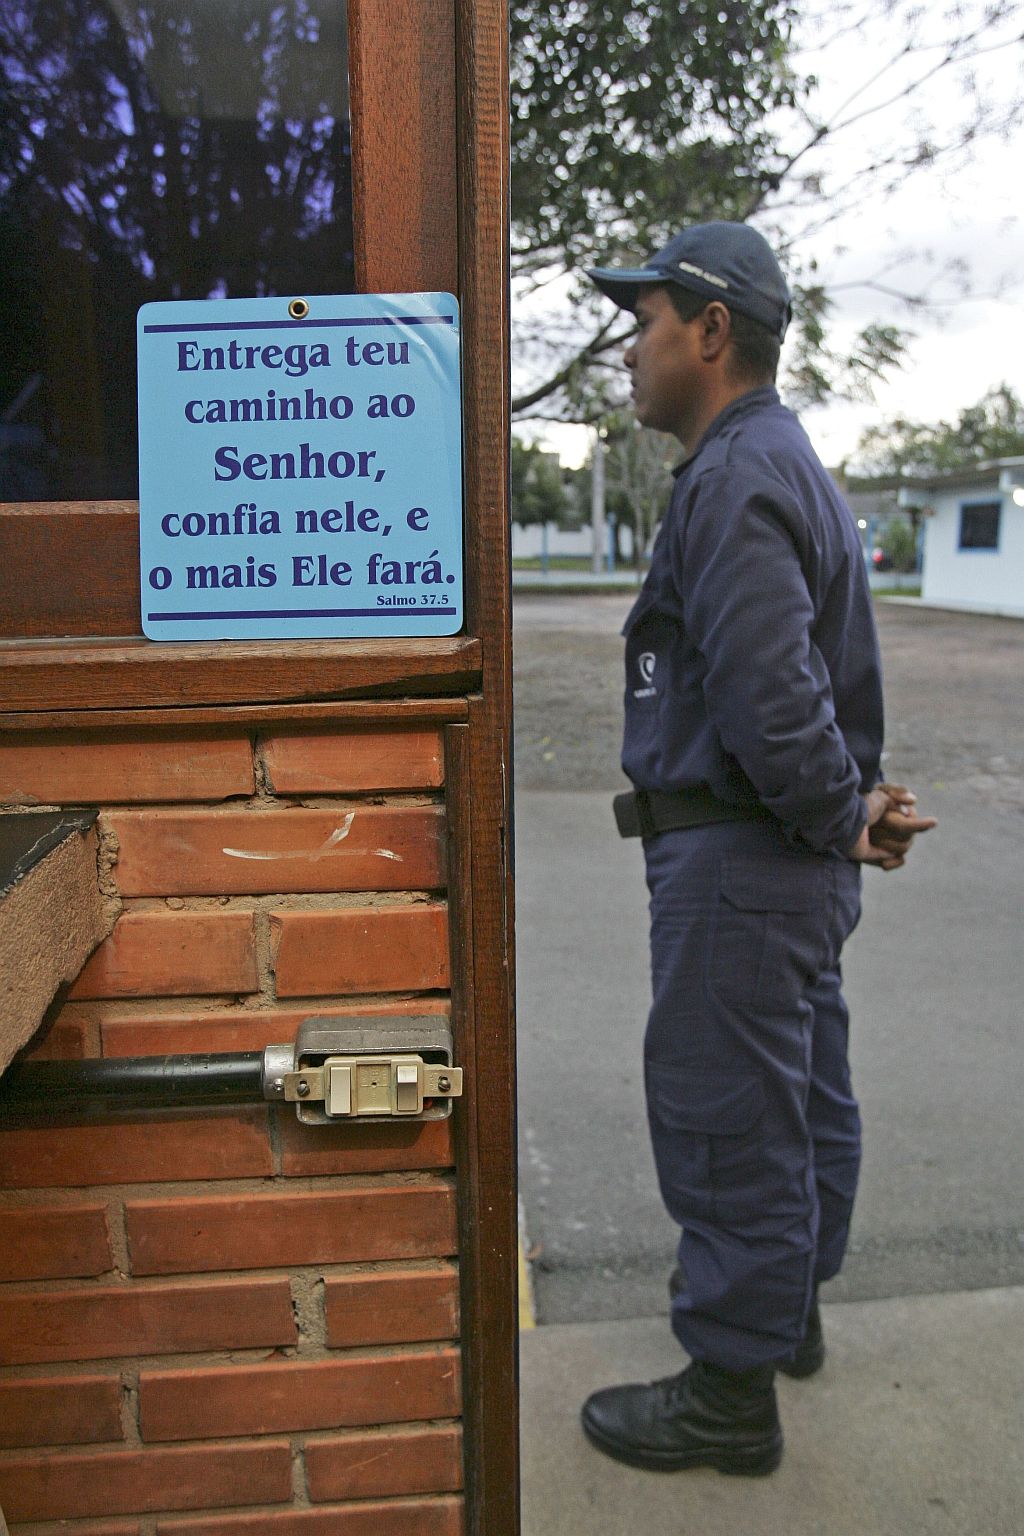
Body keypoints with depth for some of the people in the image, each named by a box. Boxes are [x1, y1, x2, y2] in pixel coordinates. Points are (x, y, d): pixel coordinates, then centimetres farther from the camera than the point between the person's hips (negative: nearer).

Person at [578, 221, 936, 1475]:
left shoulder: (735, 480, -18)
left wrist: (842, 819, -13)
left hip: (738, 862, -11)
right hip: (791, 862, 11)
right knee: (803, 1097, 21)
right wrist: (852, 806, 8)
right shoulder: (788, 464, 16)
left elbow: (769, 701, -28)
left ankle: (731, 1393, 19)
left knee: (725, 1121, 2)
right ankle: (789, 1308, 41)